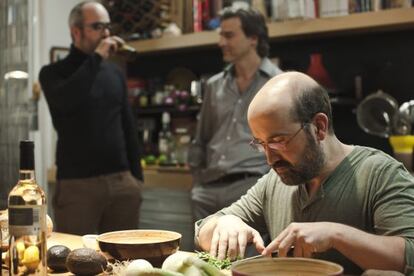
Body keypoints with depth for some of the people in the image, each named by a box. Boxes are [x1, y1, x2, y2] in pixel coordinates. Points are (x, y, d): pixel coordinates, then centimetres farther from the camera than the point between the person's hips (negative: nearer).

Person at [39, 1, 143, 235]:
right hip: (77, 184, -4)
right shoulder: (53, 73, 1)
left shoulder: (115, 74, 14)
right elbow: (65, 101, -22)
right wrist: (96, 58, -15)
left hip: (122, 181, 4)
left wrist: (136, 176, 11)